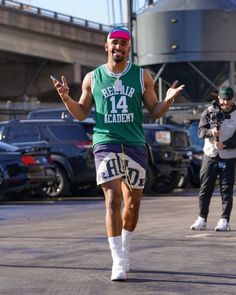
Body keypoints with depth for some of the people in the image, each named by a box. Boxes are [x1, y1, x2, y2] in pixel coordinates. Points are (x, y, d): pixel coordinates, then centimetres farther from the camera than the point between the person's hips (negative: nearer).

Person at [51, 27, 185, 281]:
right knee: (112, 200, -14)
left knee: (132, 203, 9)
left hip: (135, 145, 2)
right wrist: (66, 98, -5)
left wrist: (168, 100, -10)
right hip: (105, 143, -2)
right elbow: (81, 113, 14)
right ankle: (119, 262, -15)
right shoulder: (93, 78, 7)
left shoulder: (142, 76, 7)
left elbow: (154, 111, 11)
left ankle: (124, 249, 33)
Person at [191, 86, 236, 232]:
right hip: (210, 155, 1)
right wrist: (211, 132, -23)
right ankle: (202, 219, 9)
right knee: (205, 188, 2)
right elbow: (200, 130, -2)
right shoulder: (209, 112, 4)